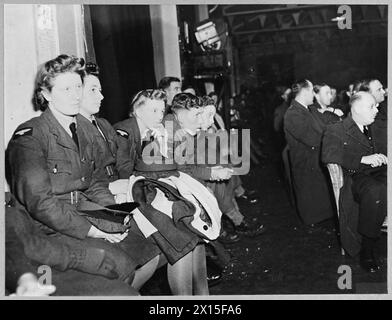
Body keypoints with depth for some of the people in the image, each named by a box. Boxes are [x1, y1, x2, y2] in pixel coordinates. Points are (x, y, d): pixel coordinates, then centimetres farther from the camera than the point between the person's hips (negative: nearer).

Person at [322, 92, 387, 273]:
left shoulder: (372, 129, 25)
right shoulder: (336, 131, 3)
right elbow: (328, 155, -14)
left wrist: (381, 158, 6)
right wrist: (363, 159, -21)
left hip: (377, 173, 6)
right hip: (355, 177, -5)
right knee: (376, 191, -36)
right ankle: (367, 252, -25)